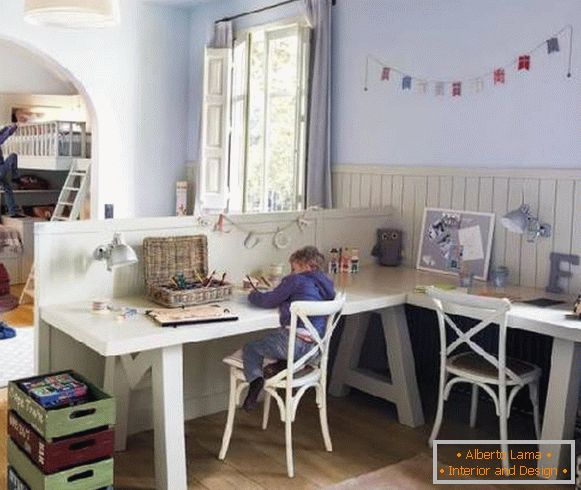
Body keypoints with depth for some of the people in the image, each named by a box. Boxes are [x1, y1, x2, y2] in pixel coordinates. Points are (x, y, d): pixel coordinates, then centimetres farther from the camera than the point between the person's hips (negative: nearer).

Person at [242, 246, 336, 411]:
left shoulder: (296, 280, -6)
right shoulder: (326, 284, 13)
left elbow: (268, 301, -2)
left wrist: (252, 295, 16)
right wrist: (285, 301, 22)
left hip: (296, 342, -7)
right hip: (316, 346, 7)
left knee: (250, 348, 10)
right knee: (268, 340, 32)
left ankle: (255, 378, -13)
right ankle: (286, 363, 5)